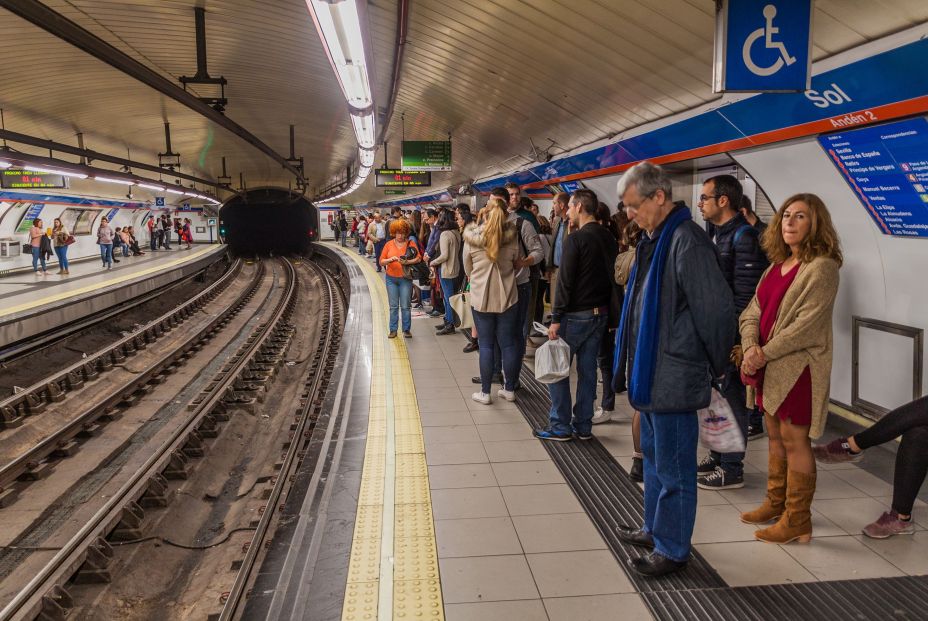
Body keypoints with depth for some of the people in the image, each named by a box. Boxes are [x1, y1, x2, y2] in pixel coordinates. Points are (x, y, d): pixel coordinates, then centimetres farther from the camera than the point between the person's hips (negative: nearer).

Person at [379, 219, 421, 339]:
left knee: (405, 306, 0)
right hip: (391, 278, 2)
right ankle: (393, 330, 11)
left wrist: (407, 262, -21)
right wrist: (390, 260, -16)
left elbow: (418, 258, -6)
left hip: (405, 279, -1)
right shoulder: (388, 244, 5)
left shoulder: (410, 243, 1)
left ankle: (406, 330, 10)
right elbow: (381, 261, 4)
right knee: (393, 306, 4)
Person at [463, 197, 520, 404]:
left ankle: (485, 392, 13)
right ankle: (509, 389, 20)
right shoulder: (511, 236, -6)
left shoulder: (471, 238, -8)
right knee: (509, 344, 10)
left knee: (486, 345, 7)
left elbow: (467, 269, 4)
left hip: (481, 298, -1)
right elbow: (516, 263, 8)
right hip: (508, 297, 1)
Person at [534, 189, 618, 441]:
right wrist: (605, 308, 15)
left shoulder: (576, 239, -14)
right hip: (601, 314, 7)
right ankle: (583, 426, 17)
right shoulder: (609, 238, 8)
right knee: (587, 369, 12)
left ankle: (560, 426, 8)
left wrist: (556, 318, -14)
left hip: (576, 315, -7)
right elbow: (612, 276, 11)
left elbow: (565, 282, -17)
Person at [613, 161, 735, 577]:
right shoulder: (654, 239, 10)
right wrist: (636, 364, 16)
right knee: (653, 456, 23)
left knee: (673, 467, 5)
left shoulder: (687, 242, -21)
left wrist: (717, 367, -8)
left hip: (674, 377, -10)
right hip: (652, 372, 10)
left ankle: (672, 549, 21)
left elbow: (717, 310, -21)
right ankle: (655, 529, 40)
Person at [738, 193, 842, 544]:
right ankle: (776, 504, 30)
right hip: (768, 366, 8)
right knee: (775, 436, 16)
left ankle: (797, 521, 10)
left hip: (797, 367, -8)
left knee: (795, 441, -1)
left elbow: (807, 324, -19)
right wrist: (751, 348, -11)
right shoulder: (777, 265, 13)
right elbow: (753, 312, 7)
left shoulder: (821, 267, -11)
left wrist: (764, 354, -17)